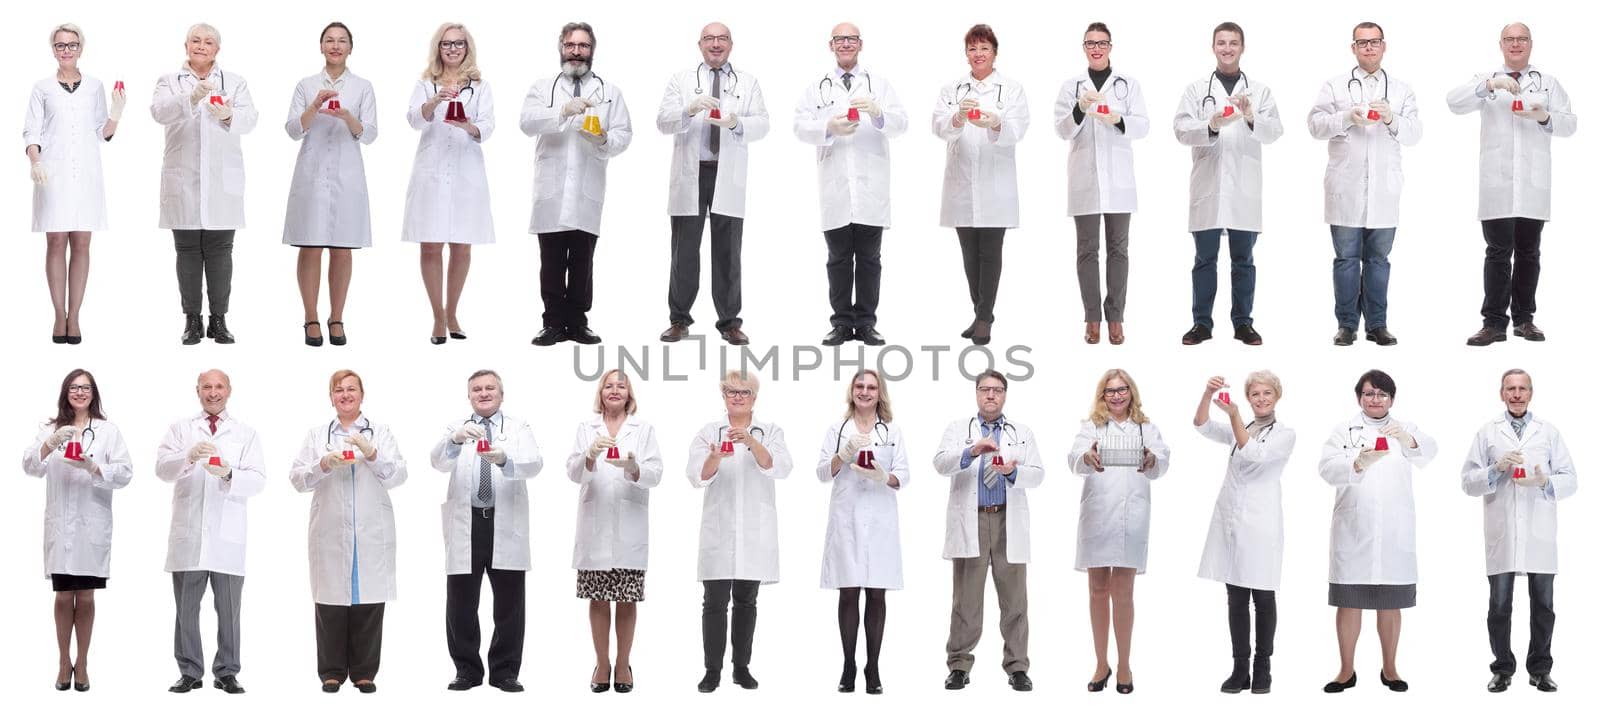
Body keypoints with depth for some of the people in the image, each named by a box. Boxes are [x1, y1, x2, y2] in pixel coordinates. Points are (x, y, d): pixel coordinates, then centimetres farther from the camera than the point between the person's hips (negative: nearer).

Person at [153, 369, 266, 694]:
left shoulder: (246, 434, 10)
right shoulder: (180, 429, 12)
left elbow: (258, 480, -1)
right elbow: (163, 469, -3)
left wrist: (229, 474, -21)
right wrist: (189, 457, -23)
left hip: (228, 536, 0)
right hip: (188, 533, 0)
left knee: (228, 607, 2)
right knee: (186, 607, 4)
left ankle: (227, 672, 10)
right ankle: (190, 672, 12)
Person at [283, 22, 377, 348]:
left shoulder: (363, 87, 5)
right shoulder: (306, 85, 6)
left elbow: (369, 134, -2)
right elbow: (293, 129, -2)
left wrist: (347, 116, -20)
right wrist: (316, 106, -18)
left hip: (346, 175, 0)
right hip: (312, 173, 0)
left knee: (342, 249, 4)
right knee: (310, 248, 0)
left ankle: (336, 319, 12)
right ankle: (311, 320, 7)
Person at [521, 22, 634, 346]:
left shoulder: (610, 92, 13)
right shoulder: (542, 88, 10)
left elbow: (624, 135, 5)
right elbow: (528, 122, -8)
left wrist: (604, 140, -17)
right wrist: (563, 111, -24)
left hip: (588, 190, 1)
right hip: (551, 189, -1)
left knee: (582, 261, 3)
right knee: (552, 261, 1)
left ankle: (577, 322, 9)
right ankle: (554, 323, 5)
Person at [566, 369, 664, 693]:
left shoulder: (644, 429, 7)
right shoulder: (586, 428, 8)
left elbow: (654, 475, -3)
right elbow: (574, 473, -3)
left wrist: (633, 468, -24)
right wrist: (591, 455, -24)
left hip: (630, 529, 0)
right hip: (595, 527, 0)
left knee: (627, 600, 4)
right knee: (598, 600, 4)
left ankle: (623, 664, 16)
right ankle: (602, 663, 16)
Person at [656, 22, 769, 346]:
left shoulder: (748, 83, 11)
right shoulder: (681, 80, 10)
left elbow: (762, 124, 1)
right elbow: (663, 121, -1)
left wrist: (737, 122, -20)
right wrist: (690, 109, -20)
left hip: (728, 177, 0)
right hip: (690, 175, 0)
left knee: (728, 252, 1)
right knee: (685, 249, 3)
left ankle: (729, 322, 7)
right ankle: (679, 319, 11)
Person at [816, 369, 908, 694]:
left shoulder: (892, 431, 10)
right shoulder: (836, 430, 9)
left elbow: (903, 476, 5)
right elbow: (822, 472, 2)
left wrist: (883, 476, -16)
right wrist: (845, 454, -15)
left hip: (880, 520, 0)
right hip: (846, 518, 0)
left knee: (876, 594, 0)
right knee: (849, 592, 0)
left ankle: (873, 667, 5)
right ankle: (848, 666, 5)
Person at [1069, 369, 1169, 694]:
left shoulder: (1146, 428, 10)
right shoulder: (1091, 426, 8)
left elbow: (1163, 458, -8)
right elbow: (1075, 457, -10)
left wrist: (1152, 460, -32)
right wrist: (1087, 458, -34)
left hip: (1131, 516, -1)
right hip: (1096, 513, 1)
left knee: (1122, 592, -1)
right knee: (1098, 591, 7)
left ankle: (1123, 665, 10)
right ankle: (1101, 663, 17)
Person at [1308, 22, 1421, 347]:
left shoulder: (1401, 90, 13)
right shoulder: (1334, 86, 9)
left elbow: (1414, 134, 4)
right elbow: (1315, 124, -1)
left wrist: (1392, 120, -15)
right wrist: (1346, 117, -17)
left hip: (1383, 190, 1)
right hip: (1345, 189, -1)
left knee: (1378, 259, 5)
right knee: (1346, 258, 2)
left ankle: (1377, 325, 10)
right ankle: (1347, 325, 6)